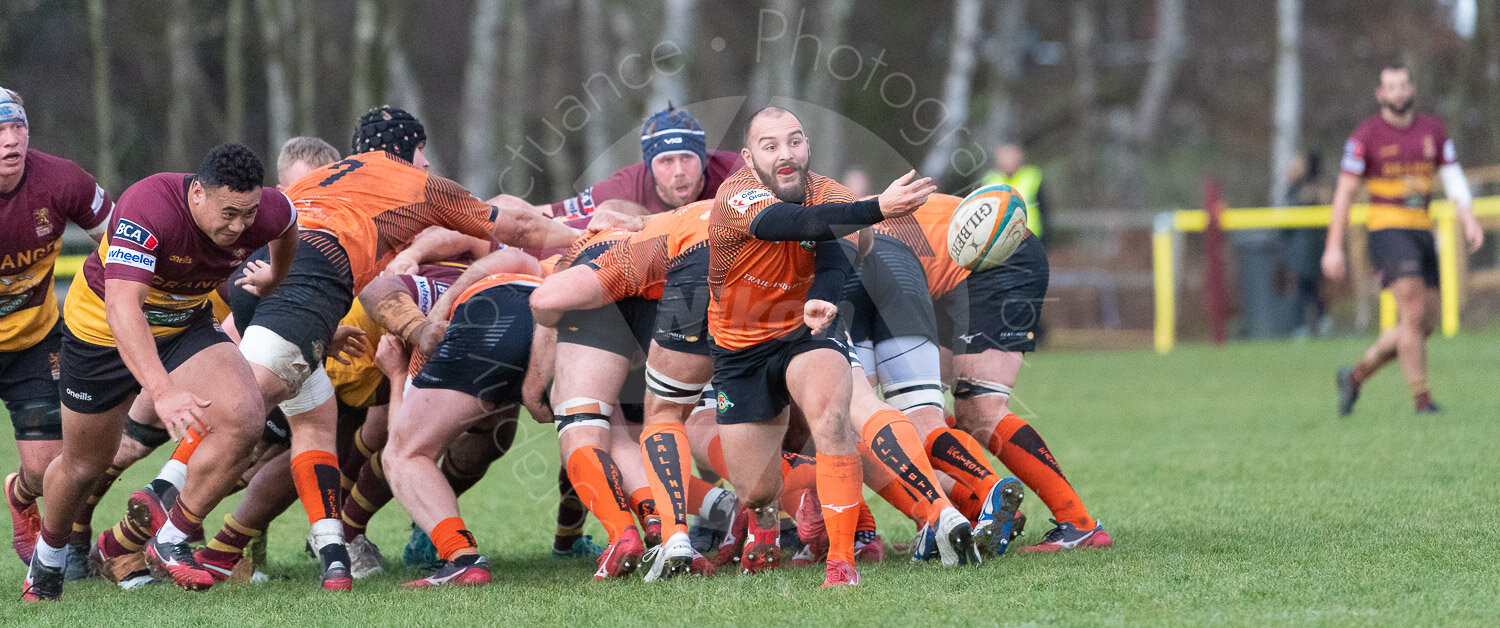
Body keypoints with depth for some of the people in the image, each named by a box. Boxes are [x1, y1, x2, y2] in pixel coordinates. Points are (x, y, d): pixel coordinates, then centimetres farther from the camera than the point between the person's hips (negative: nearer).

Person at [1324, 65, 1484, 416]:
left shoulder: (1432, 130, 11)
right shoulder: (1366, 135, -3)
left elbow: (1453, 178, 8)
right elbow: (1344, 192, -2)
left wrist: (1469, 219, -10)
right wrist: (1333, 248, -7)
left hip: (1423, 233, 6)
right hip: (1387, 230, -6)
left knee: (1426, 324, 6)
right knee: (1414, 314, -18)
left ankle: (1355, 376, 21)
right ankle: (1421, 397, -13)